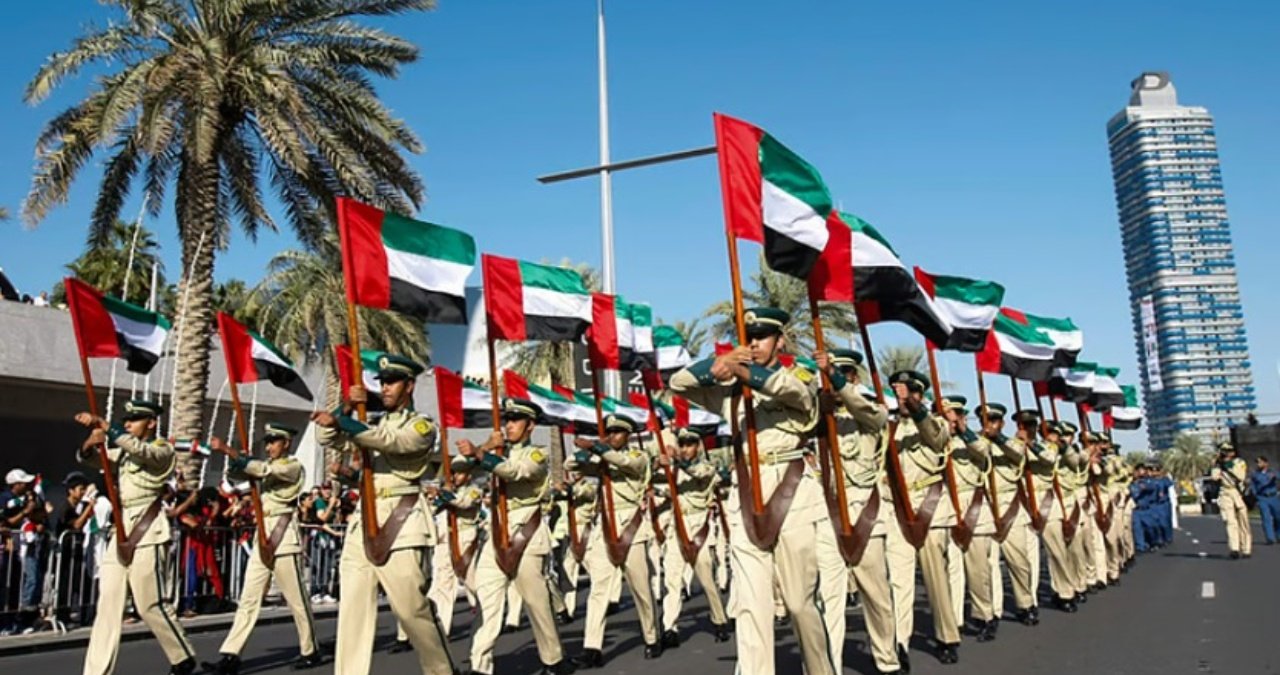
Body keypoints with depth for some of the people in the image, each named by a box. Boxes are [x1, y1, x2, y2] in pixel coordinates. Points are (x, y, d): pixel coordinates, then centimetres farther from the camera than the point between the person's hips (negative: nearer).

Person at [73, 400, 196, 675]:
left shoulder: (163, 450, -3)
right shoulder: (123, 452, 19)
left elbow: (141, 450, -23)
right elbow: (91, 459, 8)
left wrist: (103, 426, -22)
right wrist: (89, 444, -14)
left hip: (148, 535, -7)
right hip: (121, 534, 7)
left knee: (150, 605, -3)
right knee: (107, 603, 1)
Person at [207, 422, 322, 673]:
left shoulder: (294, 466, -4)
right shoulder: (266, 466, 18)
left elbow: (263, 469, -20)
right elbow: (235, 474, 7)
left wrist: (228, 450, -23)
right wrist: (231, 456, -14)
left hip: (284, 536, -7)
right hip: (262, 537, 7)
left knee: (296, 600, 0)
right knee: (249, 599, 1)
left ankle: (311, 652, 12)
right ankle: (231, 655, -1)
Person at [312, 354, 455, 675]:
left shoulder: (422, 426, 1)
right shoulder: (374, 425, 22)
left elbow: (390, 441, -18)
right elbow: (328, 441, 15)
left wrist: (340, 421, -25)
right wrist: (346, 408, -1)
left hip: (400, 523, -6)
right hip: (362, 521, 6)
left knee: (413, 609, -4)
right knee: (352, 608, 1)